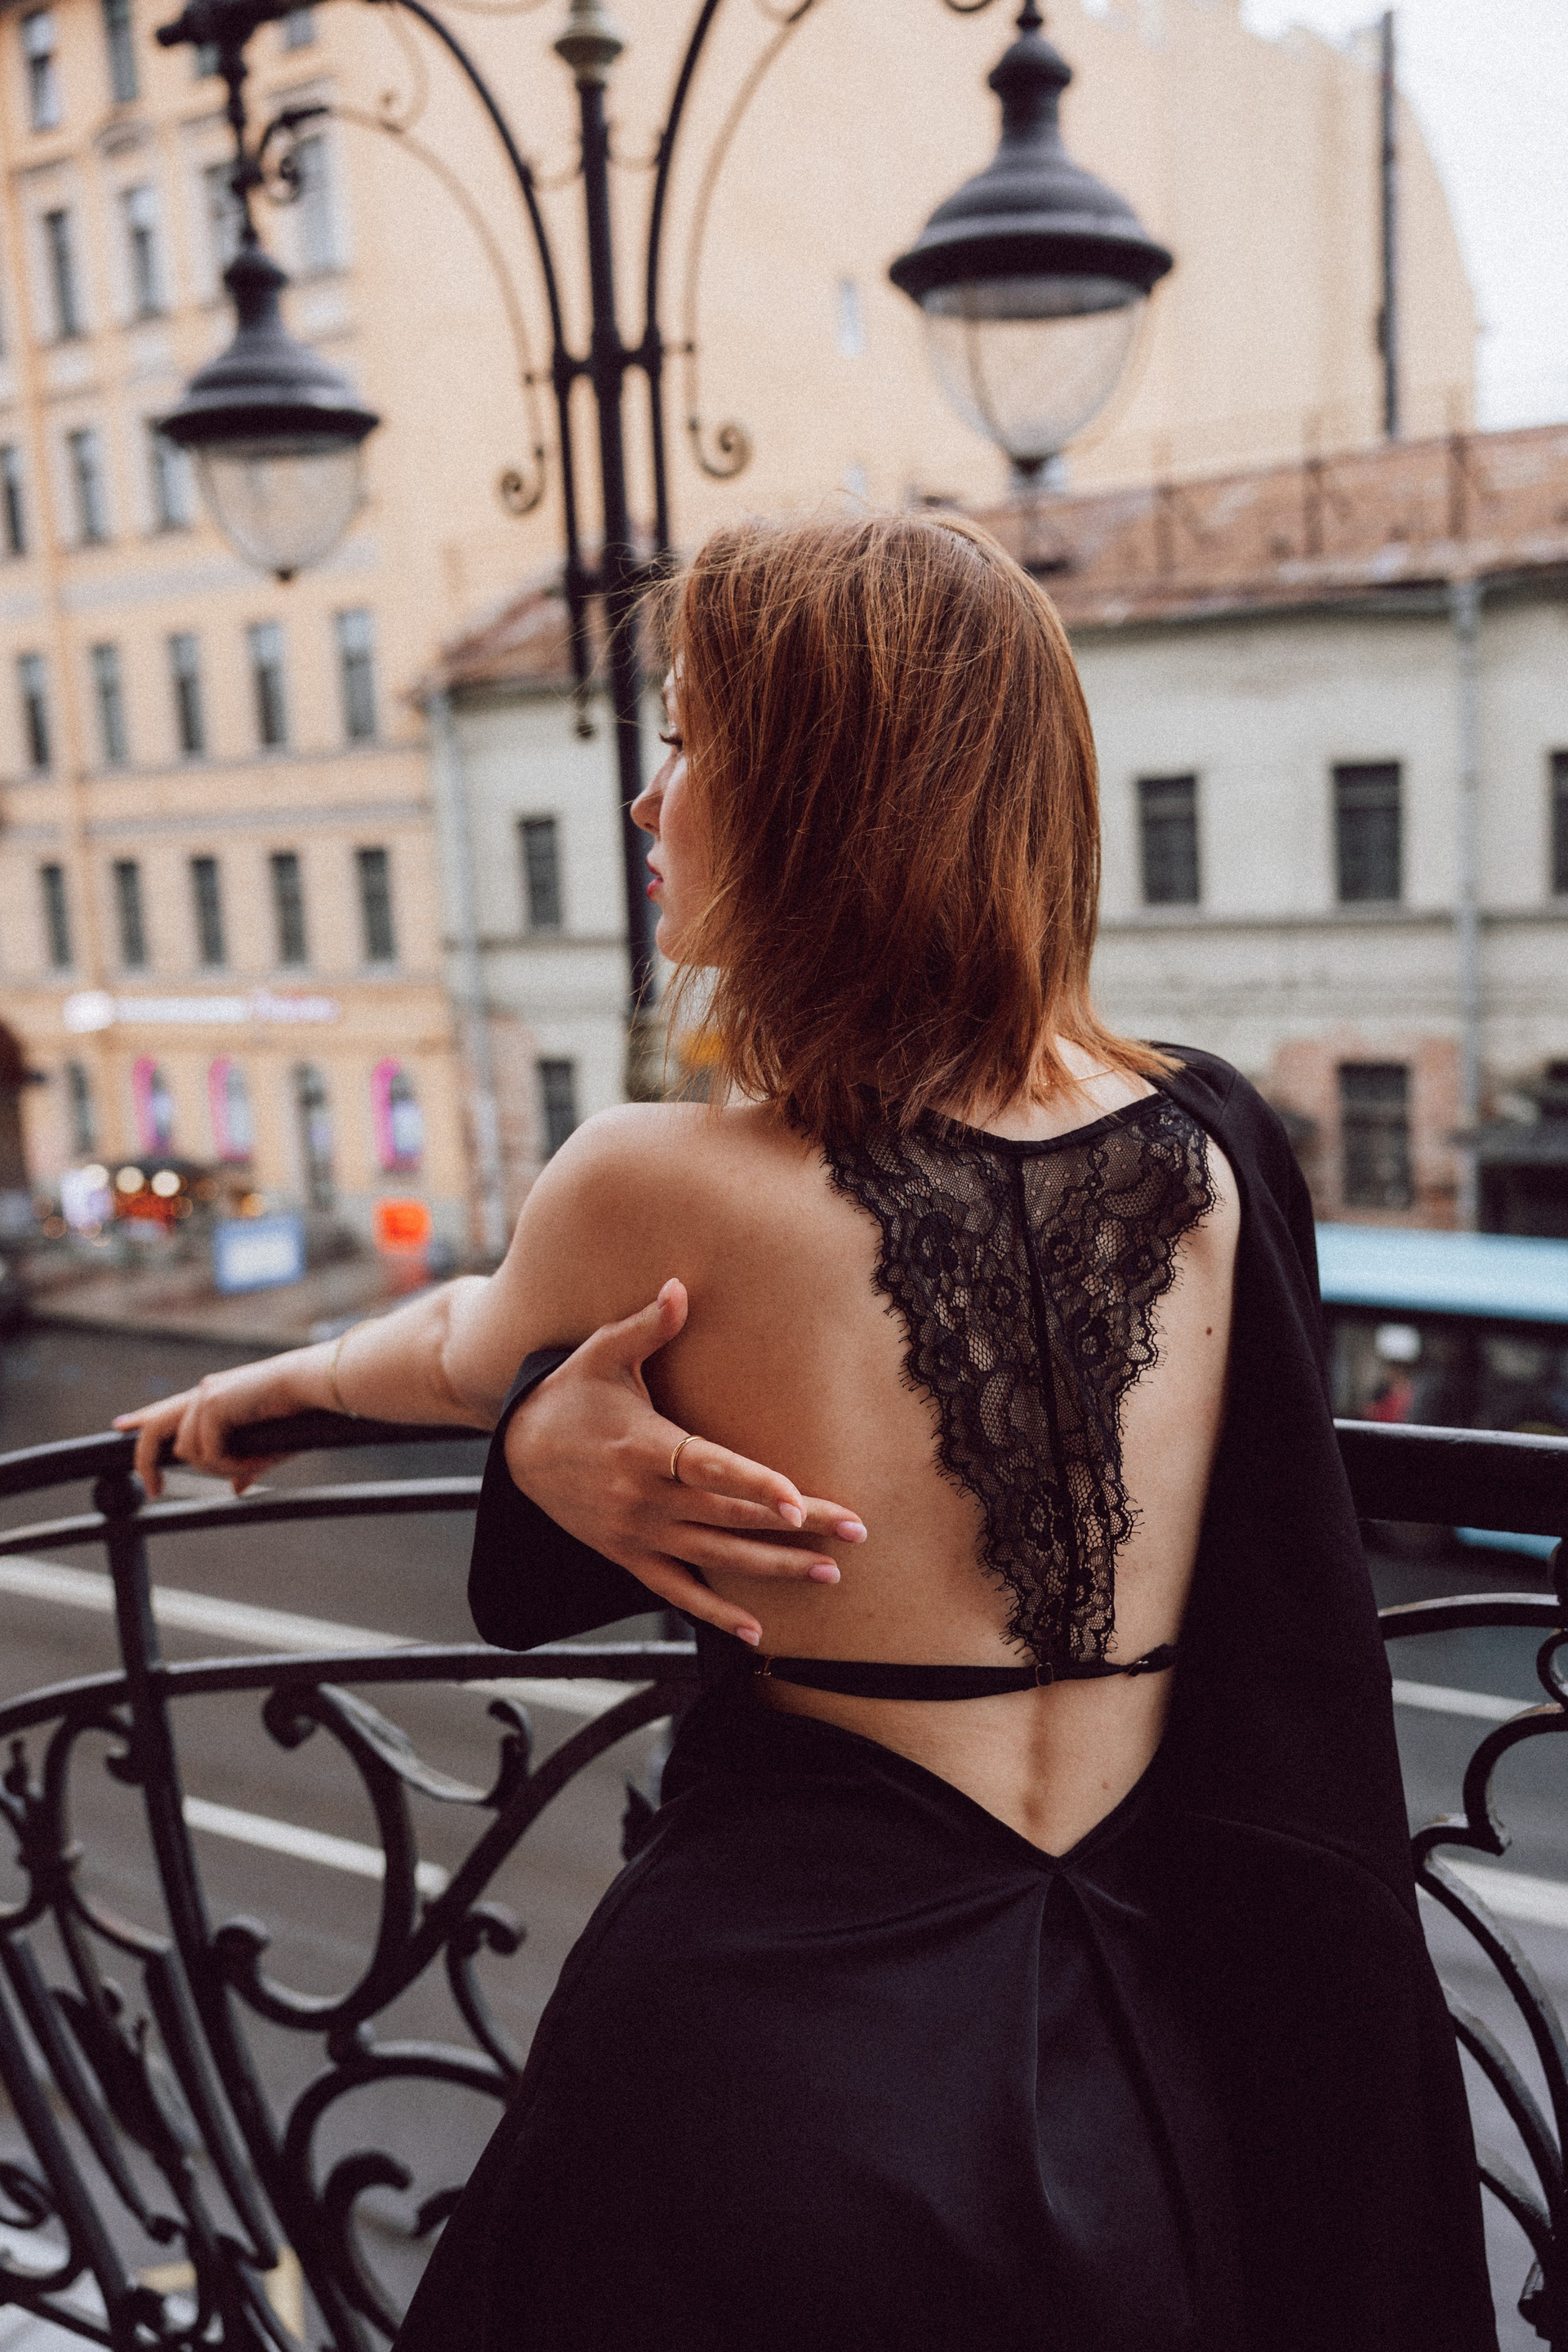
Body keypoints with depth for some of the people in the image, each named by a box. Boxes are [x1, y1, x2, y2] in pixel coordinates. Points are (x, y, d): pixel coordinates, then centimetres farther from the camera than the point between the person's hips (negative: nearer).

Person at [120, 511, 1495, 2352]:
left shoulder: (658, 1185, -18)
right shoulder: (1209, 1149, -7)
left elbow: (456, 1353, 5)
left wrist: (285, 1376, 26)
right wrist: (570, 1443, -4)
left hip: (782, 2047, -4)